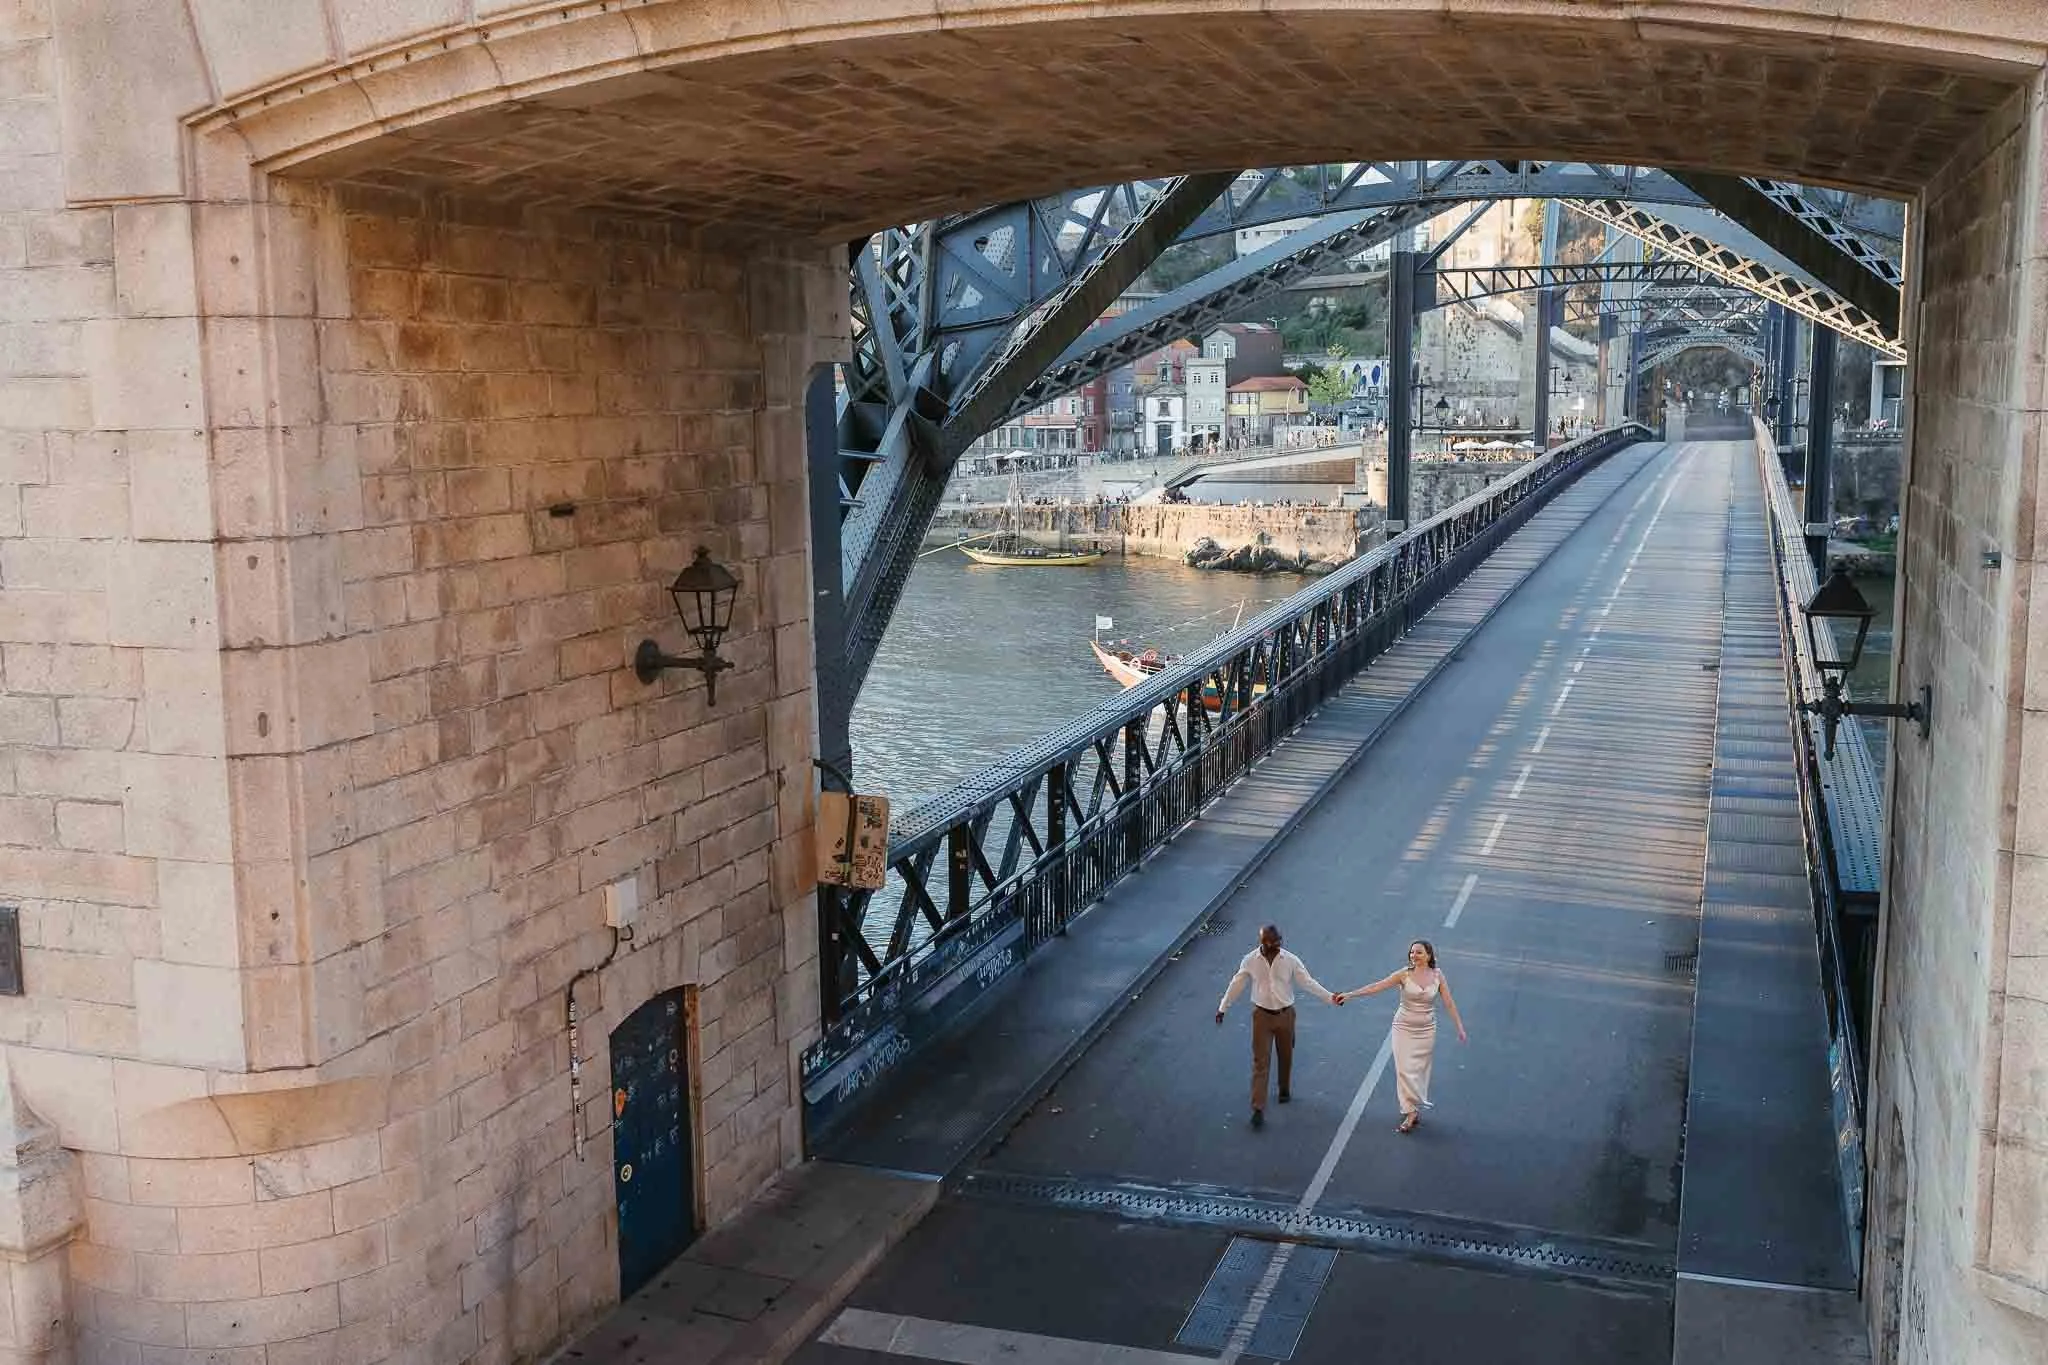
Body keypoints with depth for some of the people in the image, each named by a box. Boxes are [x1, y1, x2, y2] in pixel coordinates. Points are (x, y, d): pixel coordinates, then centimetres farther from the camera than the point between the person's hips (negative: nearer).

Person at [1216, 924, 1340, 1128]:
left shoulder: (1291, 960, -11)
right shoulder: (1250, 961, -10)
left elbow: (1308, 982, -8)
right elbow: (1236, 985, 0)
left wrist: (1330, 997, -16)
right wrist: (1222, 1007, 5)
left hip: (1285, 1014, 1)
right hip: (1262, 1015, -1)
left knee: (1286, 1056, 18)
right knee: (1260, 1062, -4)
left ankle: (1285, 1090, 45)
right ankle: (1258, 1109, -4)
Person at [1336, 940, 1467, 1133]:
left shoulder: (1437, 975, -3)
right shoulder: (1404, 974, -9)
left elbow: (1449, 1003, 1)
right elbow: (1377, 986, -14)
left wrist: (1460, 1027, -1)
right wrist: (1350, 994, -22)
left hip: (1426, 1029, 1)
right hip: (1404, 1027, -1)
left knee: (1420, 1069, 7)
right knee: (1404, 1069, -7)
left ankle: (1414, 1110, 20)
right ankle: (1411, 1112, -3)